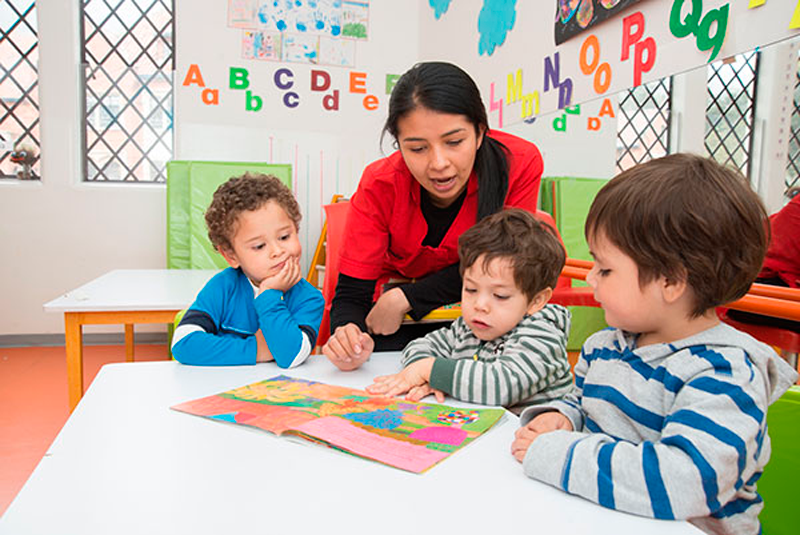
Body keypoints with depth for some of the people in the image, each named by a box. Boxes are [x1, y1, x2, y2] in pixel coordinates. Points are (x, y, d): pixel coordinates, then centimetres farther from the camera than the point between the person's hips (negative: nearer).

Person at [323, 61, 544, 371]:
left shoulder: (519, 163, -25)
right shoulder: (380, 185, -23)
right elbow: (351, 295, -21)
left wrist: (404, 299, -23)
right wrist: (349, 338, -44)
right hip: (397, 318, 1)